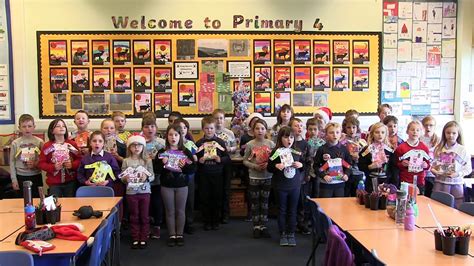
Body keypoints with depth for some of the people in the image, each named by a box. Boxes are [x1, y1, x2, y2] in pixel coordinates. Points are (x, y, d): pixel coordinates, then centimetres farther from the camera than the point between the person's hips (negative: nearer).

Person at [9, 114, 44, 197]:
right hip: (21, 177, 0)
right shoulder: (15, 143, -2)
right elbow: (12, 162, 1)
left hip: (36, 176, 0)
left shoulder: (39, 142, -4)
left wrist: (36, 164, -20)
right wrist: (14, 179, -2)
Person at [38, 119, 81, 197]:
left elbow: (79, 159, 4)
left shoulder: (72, 144, 3)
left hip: (71, 182, 2)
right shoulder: (47, 146, -2)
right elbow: (41, 163, -3)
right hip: (54, 182, -1)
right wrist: (53, 167, -17)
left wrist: (72, 165, -16)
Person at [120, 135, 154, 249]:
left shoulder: (147, 160, 0)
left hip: (145, 192, 0)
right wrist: (125, 178, -22)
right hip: (131, 192, 0)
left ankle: (143, 239, 17)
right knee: (134, 217, 10)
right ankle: (135, 239, 19)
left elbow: (153, 176, -2)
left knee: (144, 216, 7)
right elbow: (122, 177, 0)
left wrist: (147, 177, -23)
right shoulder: (126, 161, 1)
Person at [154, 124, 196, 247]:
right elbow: (156, 169, -5)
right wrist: (163, 164, -21)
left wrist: (185, 166, -20)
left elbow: (193, 169, -3)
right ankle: (172, 235, 17)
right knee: (170, 211, 8)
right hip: (167, 185, 0)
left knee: (180, 211, 8)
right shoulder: (162, 152, -1)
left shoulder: (186, 152, -1)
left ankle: (180, 235, 20)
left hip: (182, 185, 0)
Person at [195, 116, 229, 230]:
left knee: (217, 198, 7)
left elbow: (227, 157, 2)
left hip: (217, 174, 0)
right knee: (205, 198, 6)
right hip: (204, 175, 0)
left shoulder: (220, 142, 2)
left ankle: (215, 221, 21)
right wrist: (199, 160, -15)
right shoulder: (199, 143, 3)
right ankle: (207, 222, 18)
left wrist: (220, 159, -17)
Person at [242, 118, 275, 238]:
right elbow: (245, 161, -2)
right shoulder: (250, 144, -6)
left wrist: (268, 165, -17)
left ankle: (263, 226, 21)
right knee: (254, 203, 8)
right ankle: (256, 227, 20)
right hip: (254, 177, -1)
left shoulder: (271, 144, -4)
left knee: (265, 202, 10)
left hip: (267, 177, 1)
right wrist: (254, 166, -16)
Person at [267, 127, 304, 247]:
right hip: (281, 186, -2)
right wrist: (276, 166, -20)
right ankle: (283, 234, 21)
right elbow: (269, 168, -1)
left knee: (292, 210, 10)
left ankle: (291, 234, 22)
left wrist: (301, 165, -10)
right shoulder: (275, 152, -6)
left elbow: (304, 167, 12)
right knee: (282, 210, 10)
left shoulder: (297, 152, 2)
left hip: (295, 186, 2)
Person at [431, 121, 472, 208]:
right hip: (440, 182, 1)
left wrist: (458, 174, -17)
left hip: (456, 183, -1)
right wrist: (433, 170, -11)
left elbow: (468, 168, -2)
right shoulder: (438, 148, 5)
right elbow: (433, 164, 10)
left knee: (457, 209, 5)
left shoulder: (462, 150, -1)